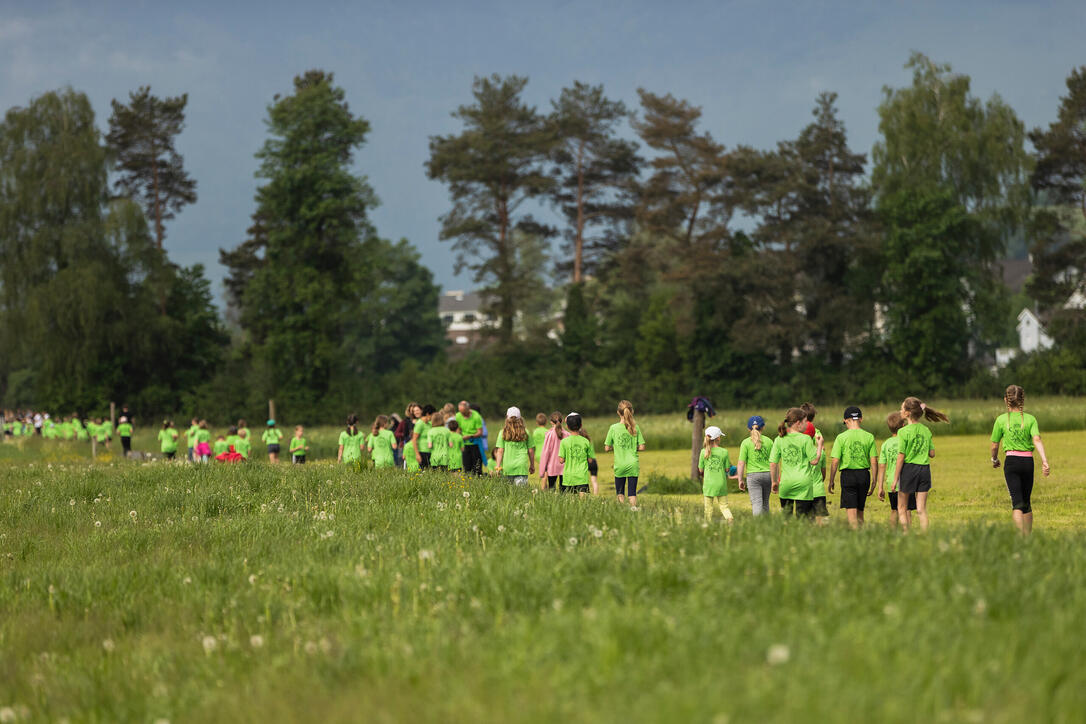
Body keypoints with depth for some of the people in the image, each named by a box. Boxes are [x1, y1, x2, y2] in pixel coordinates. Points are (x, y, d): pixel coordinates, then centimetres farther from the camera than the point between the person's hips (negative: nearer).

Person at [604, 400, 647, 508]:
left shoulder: (613, 428, -5)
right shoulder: (635, 428, -2)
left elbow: (606, 448, -2)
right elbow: (642, 447, -1)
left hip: (620, 466, -1)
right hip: (633, 465, 1)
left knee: (620, 493, 13)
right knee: (632, 492, 2)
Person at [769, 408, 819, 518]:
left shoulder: (779, 440, 3)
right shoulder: (806, 439, -7)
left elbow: (772, 464, 4)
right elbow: (814, 461, -5)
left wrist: (774, 482, 17)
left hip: (785, 483, 3)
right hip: (804, 483, -3)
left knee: (785, 516, 13)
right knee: (802, 518, 0)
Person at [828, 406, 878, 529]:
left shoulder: (841, 437, -5)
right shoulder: (869, 437, 2)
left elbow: (835, 461, -7)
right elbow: (874, 461, 1)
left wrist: (831, 481, 3)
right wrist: (874, 481, 9)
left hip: (848, 474, -3)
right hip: (864, 474, 3)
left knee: (851, 511, -5)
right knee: (860, 511, 16)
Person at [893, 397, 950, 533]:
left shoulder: (904, 432, -10)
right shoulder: (926, 431, 4)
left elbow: (901, 457, -11)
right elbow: (932, 454, 7)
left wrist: (895, 478, -6)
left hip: (909, 468, -4)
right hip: (925, 469, 4)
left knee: (902, 507, 10)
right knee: (921, 509, 7)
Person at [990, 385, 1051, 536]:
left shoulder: (1001, 420, -1)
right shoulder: (1030, 419, 1)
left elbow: (994, 445, 5)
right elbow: (1037, 440, -13)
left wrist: (994, 460, 24)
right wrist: (1044, 461, -21)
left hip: (1011, 461, -2)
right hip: (1028, 461, 2)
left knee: (1017, 503, -9)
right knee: (1027, 502, 17)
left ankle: (1021, 536, -26)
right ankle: (1028, 536, 26)